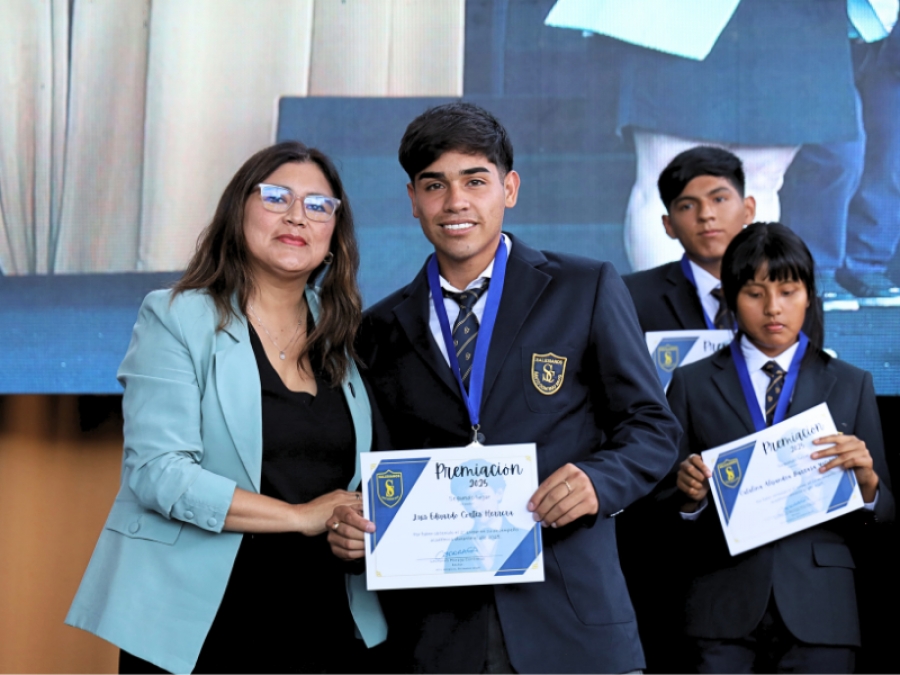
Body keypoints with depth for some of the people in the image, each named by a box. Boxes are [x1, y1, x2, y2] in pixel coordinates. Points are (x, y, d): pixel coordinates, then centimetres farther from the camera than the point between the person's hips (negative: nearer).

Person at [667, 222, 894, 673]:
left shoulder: (851, 386, 9)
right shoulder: (693, 384, 7)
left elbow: (882, 513, 7)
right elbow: (667, 515, 7)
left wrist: (866, 480, -14)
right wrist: (689, 495, -13)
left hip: (819, 611, 1)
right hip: (724, 614, 0)